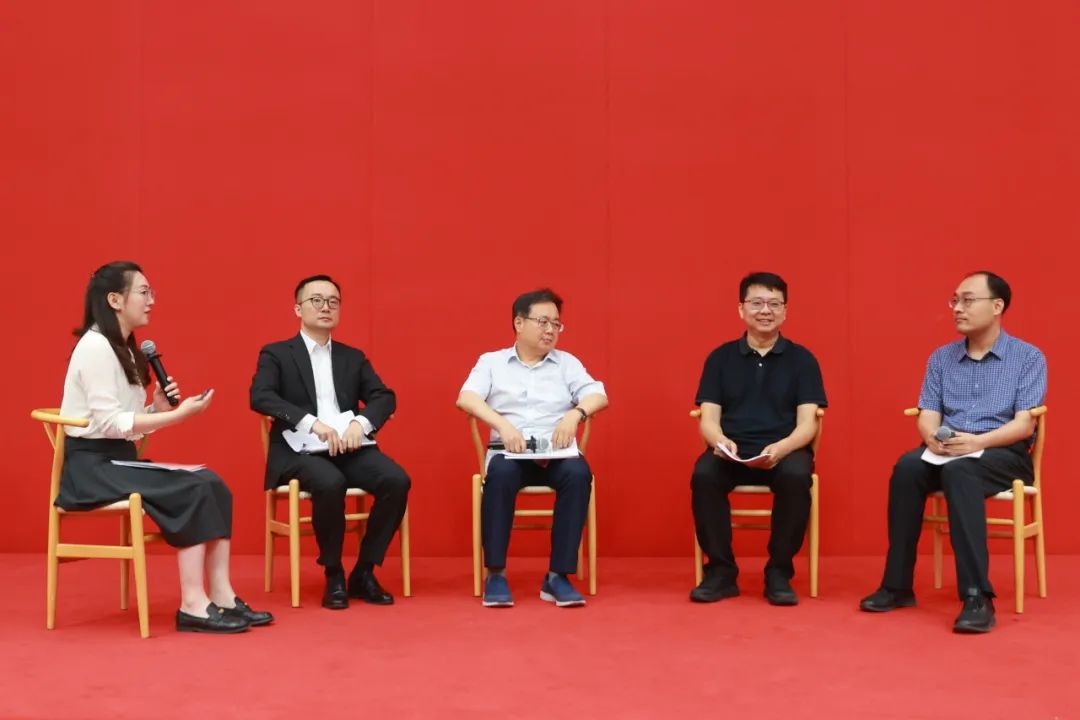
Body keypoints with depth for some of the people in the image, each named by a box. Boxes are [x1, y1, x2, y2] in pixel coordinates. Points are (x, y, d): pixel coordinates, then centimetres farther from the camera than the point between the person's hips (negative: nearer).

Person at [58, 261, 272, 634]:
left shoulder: (123, 348, 16)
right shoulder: (95, 346, -13)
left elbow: (123, 423, 10)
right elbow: (108, 423, -21)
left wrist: (157, 408, -8)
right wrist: (178, 414, -20)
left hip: (120, 460, 9)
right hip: (91, 466, -8)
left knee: (211, 484, -11)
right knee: (191, 491, -24)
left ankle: (222, 596, -15)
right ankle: (193, 605, -21)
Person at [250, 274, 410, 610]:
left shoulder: (353, 357, 20)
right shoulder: (276, 354, 8)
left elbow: (385, 397, 8)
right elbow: (260, 397, -9)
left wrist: (360, 423, -14)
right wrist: (312, 423, -22)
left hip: (349, 447, 4)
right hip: (300, 451, -4)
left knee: (396, 480, -24)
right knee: (330, 483, -36)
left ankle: (364, 572, -10)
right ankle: (334, 575, -15)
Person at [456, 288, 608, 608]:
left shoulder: (567, 363, 17)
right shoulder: (491, 362, 13)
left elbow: (598, 395, 4)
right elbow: (465, 398, -4)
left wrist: (575, 413, -18)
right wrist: (503, 424, -20)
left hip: (558, 455, 1)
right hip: (510, 453, -1)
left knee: (578, 472, -33)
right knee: (500, 473, -37)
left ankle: (558, 575, -28)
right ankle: (496, 574, -26)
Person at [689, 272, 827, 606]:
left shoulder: (802, 359, 6)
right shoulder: (720, 357, 9)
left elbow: (807, 424, -3)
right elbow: (709, 419, 3)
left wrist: (781, 448, -24)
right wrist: (720, 441, -22)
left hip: (784, 451, -1)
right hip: (730, 452, 1)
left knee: (796, 476, -34)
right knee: (703, 475, -31)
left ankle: (779, 572, -15)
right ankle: (721, 570, -13)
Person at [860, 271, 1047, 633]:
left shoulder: (1028, 357, 1)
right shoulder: (941, 358, 13)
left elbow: (1024, 425, -9)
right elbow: (927, 417, 6)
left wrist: (977, 442, -26)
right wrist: (934, 439, -19)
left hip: (1004, 455, -4)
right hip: (945, 453, 4)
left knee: (959, 469, -38)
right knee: (908, 466, -30)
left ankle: (977, 596, -41)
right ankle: (897, 585, -25)